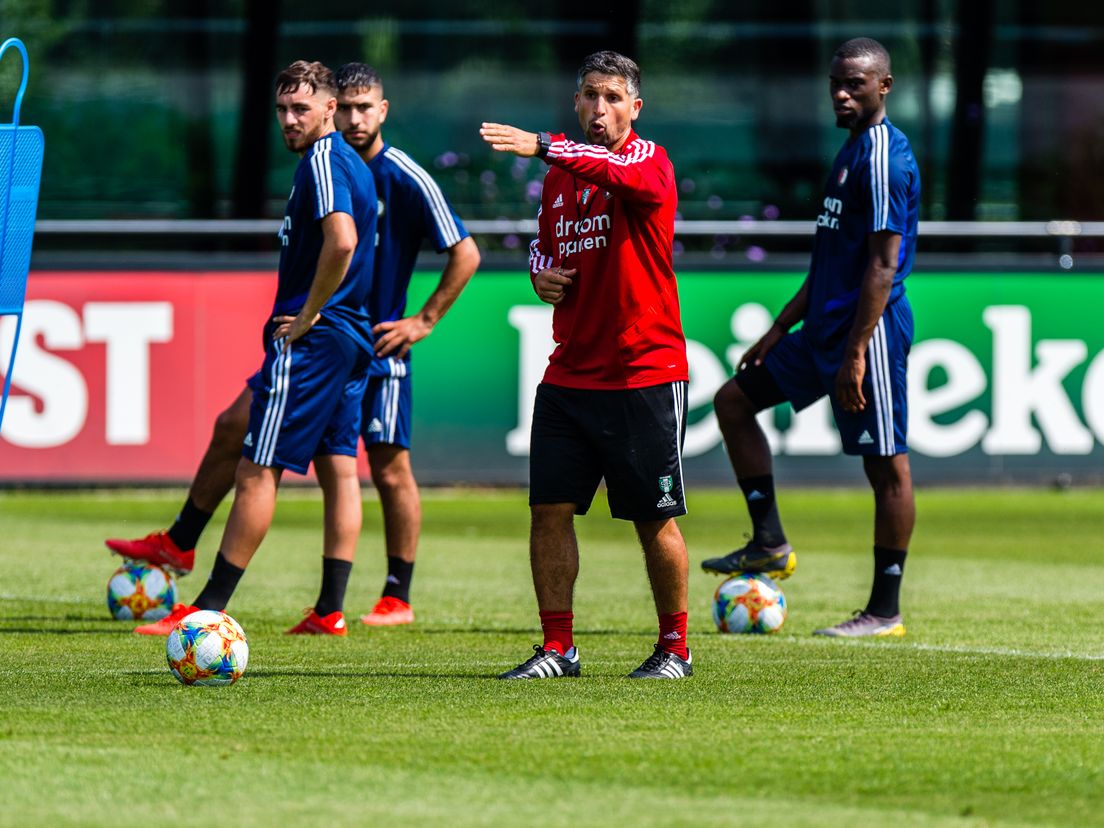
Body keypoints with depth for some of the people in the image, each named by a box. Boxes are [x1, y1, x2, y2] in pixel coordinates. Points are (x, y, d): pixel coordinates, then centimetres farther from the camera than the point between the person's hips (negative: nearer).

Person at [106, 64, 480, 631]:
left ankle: (398, 599, 8)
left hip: (377, 347, -6)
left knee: (390, 469, -2)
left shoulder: (406, 180, -12)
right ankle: (179, 543, 11)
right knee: (235, 425, 1)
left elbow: (465, 254, -10)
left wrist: (424, 321, -10)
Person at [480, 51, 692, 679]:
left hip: (645, 374, -6)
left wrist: (542, 147, -46)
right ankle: (557, 649, 6)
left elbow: (618, 169, -32)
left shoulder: (649, 163, -7)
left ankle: (675, 648, 15)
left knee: (656, 521, 1)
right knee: (550, 510, -1)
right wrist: (541, 273, 4)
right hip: (569, 374, 6)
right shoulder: (561, 174, 12)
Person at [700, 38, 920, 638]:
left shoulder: (884, 156, -14)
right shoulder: (852, 150, 17)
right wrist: (779, 330, 23)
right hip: (826, 330, 11)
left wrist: (856, 353, -23)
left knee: (886, 465, -4)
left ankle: (885, 611, 0)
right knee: (734, 401, 13)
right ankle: (769, 546, 13)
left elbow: (884, 265, -20)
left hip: (870, 330, -11)